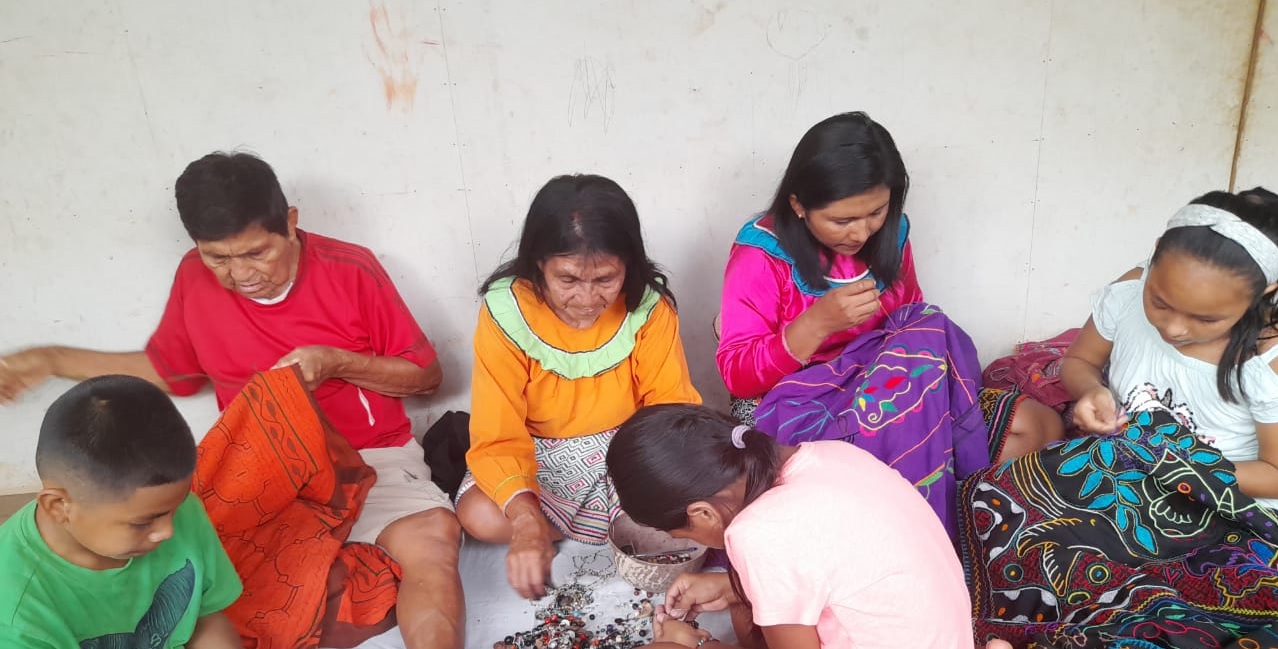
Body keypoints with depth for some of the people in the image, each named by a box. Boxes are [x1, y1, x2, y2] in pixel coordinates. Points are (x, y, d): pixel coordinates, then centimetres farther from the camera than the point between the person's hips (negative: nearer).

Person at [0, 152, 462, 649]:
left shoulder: (351, 270, -9)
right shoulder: (195, 279, 1)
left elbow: (426, 375, -2)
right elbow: (166, 369, 20)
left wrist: (336, 363, -17)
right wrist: (49, 360, 15)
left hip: (370, 459, -3)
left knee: (432, 537, -32)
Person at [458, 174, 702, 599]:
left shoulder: (649, 306, -18)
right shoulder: (506, 312, -22)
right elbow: (499, 436, -24)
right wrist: (527, 518, -41)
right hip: (541, 458, 1)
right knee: (481, 517, -28)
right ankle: (629, 526, -8)